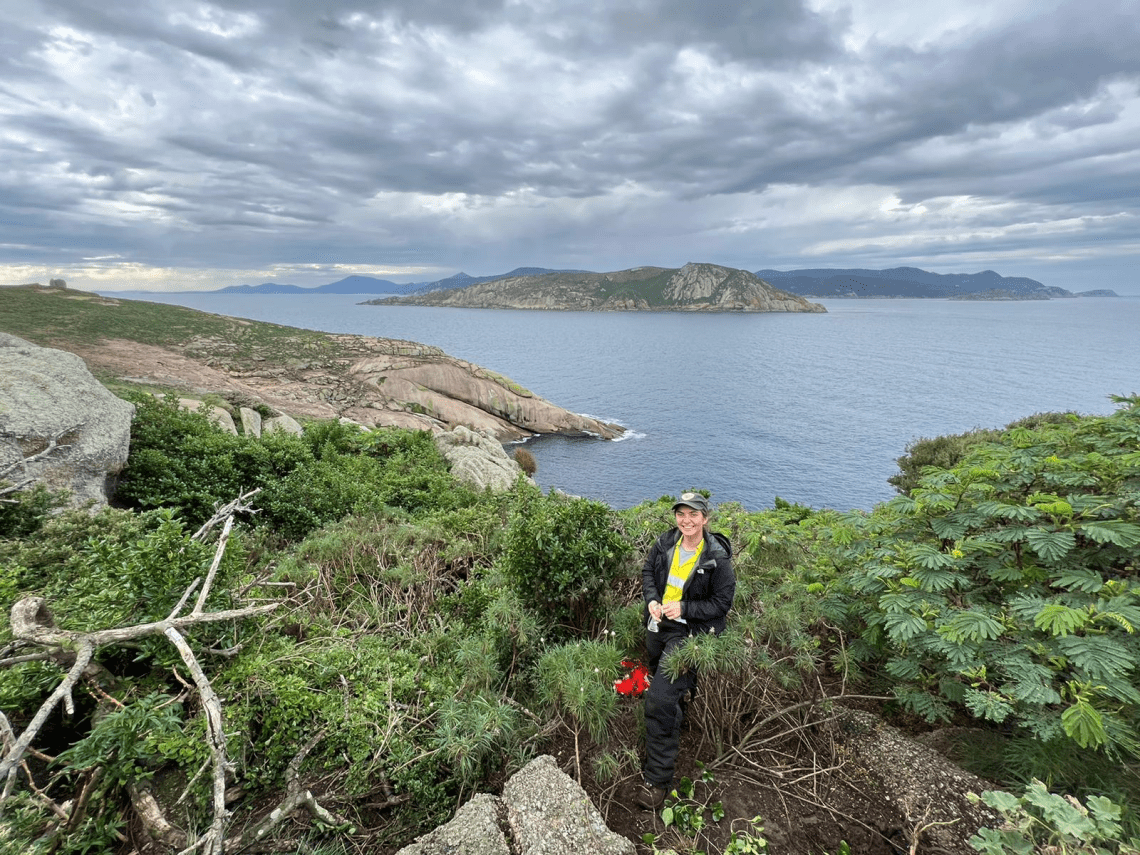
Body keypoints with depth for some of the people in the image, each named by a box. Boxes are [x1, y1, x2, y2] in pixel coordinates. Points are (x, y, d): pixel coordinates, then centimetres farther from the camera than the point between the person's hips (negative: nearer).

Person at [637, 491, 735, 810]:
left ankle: (657, 779, 0)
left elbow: (722, 602, -11)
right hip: (658, 625, 6)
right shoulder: (665, 544, -4)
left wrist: (683, 609, -20)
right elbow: (648, 572, 11)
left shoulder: (717, 557, -17)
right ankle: (675, 732, 59)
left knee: (660, 699, -15)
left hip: (690, 633, -6)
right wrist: (652, 600, -6)